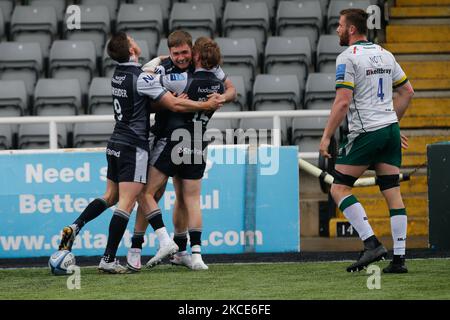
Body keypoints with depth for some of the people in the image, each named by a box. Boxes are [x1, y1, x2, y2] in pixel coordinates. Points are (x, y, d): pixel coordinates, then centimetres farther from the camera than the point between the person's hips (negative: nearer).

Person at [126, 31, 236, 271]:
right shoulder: (161, 68, -17)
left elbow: (231, 90, 2)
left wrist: (220, 98, -20)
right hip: (164, 136, -5)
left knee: (185, 195, 10)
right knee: (153, 191, -13)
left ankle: (179, 251, 19)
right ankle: (135, 247, -8)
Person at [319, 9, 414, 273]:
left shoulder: (347, 57, -8)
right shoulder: (385, 54, 14)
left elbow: (343, 102, -15)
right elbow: (407, 91, 20)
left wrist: (326, 137, -10)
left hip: (365, 133, -7)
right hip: (390, 128, 7)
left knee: (339, 188, 0)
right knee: (393, 192, 4)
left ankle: (372, 244, -13)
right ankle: (399, 258, 0)